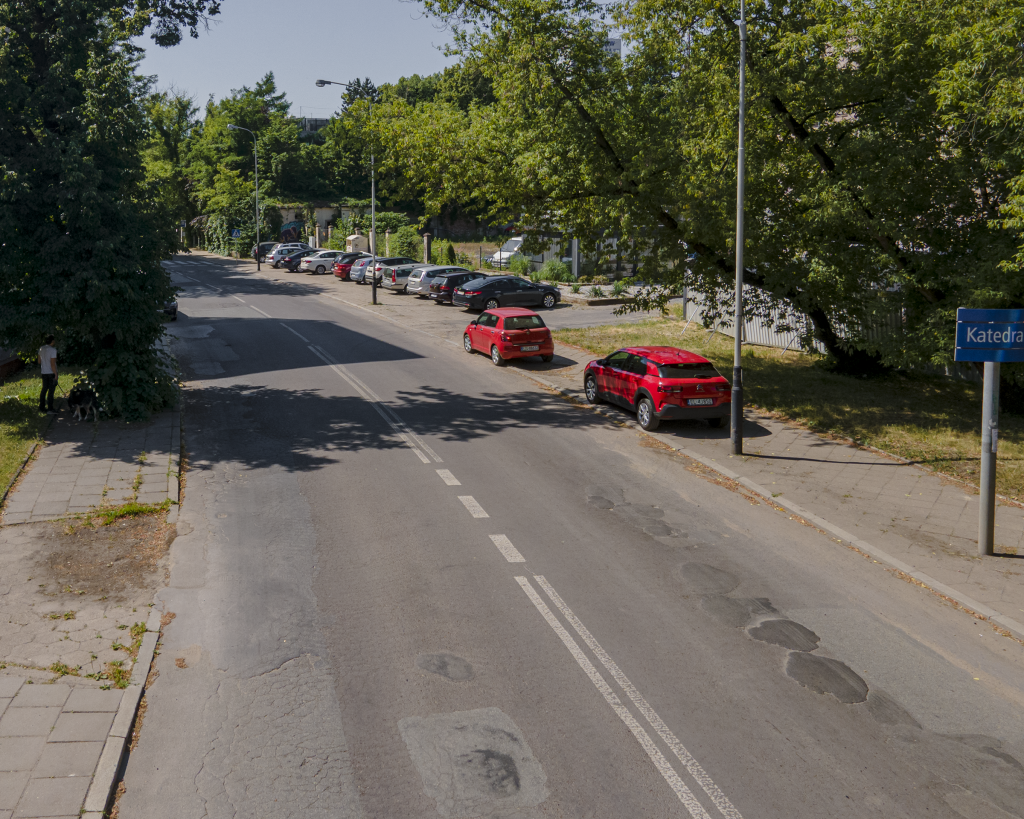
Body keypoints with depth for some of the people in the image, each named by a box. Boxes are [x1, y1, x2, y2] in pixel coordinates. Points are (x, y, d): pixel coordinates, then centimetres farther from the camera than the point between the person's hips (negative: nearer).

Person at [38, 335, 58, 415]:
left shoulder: (41, 349, 5)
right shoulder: (52, 350, -18)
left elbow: (39, 360, 14)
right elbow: (52, 363, -20)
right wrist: (55, 375, -16)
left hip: (44, 372, 7)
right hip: (51, 372, -7)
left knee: (44, 389, 15)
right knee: (51, 390, -3)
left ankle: (41, 407, 20)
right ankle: (50, 409, -1)